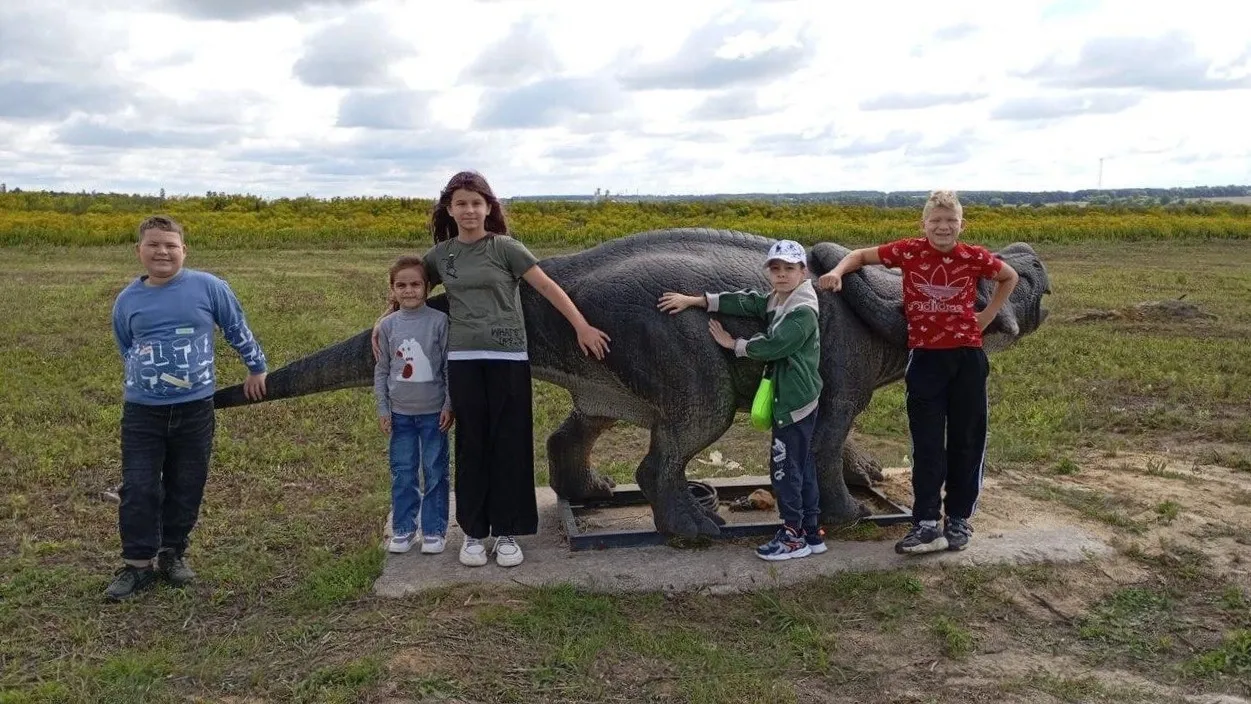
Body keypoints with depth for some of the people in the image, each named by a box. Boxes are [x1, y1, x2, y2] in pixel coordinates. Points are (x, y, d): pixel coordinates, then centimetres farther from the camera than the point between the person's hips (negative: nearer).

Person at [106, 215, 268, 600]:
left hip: (195, 409, -1)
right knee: (138, 489, -1)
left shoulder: (209, 287, -5)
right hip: (142, 411, 1)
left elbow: (238, 331, 8)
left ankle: (172, 554, 26)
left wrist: (256, 368, 15)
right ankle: (137, 564, 12)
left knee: (186, 487, 9)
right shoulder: (127, 300, 2)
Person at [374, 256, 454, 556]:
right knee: (402, 473, 9)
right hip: (400, 413, 2)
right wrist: (383, 409, 3)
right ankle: (403, 528, 21)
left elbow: (449, 367, -4)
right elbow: (381, 370, 7)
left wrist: (448, 405, -6)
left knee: (435, 472, 5)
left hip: (433, 412, -2)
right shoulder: (387, 325, 1)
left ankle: (434, 530, 15)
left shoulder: (439, 321, -7)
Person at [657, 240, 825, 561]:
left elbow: (771, 346, -19)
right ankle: (811, 533, 22)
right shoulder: (775, 302, 12)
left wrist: (733, 344, -6)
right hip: (792, 399, 9)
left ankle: (793, 537, 5)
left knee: (785, 467, -4)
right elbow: (743, 302, 7)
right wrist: (692, 300, 2)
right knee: (801, 467, 13)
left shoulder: (803, 313, -15)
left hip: (795, 402, -9)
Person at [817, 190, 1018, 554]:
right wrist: (837, 271, -18)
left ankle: (959, 520, 21)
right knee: (927, 445, -1)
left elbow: (1010, 277, 16)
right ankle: (927, 525, 1)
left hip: (967, 356, 1)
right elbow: (862, 255, 2)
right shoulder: (910, 251, -5)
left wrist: (987, 315, 6)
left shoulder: (974, 257, -3)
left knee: (966, 441, 9)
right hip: (925, 358, -1)